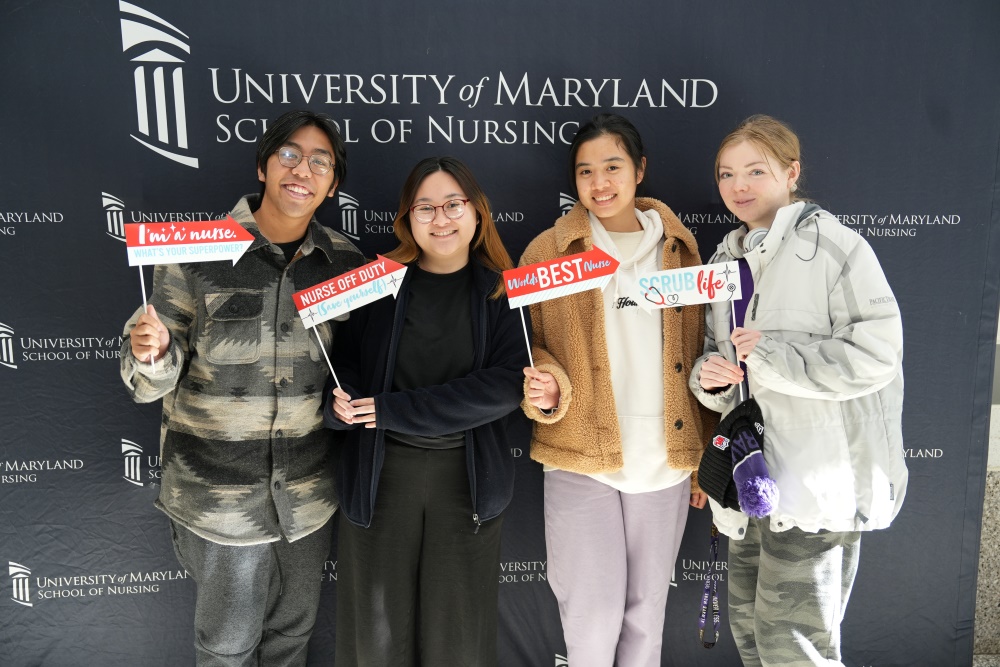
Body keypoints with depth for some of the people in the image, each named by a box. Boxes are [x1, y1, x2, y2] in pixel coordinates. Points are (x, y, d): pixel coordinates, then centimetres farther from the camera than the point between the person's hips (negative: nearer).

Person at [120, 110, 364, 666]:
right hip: (218, 490, -2)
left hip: (309, 490, 3)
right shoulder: (198, 251, -11)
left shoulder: (346, 261, -2)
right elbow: (155, 383, -9)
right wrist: (151, 353, -30)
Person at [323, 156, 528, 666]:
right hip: (381, 471, 1)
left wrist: (393, 410, -16)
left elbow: (507, 384, -13)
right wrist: (340, 404, -17)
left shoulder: (501, 292, -1)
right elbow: (346, 362, 8)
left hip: (466, 476, 0)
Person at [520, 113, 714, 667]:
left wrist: (703, 458, 8)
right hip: (581, 460, -2)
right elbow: (527, 346, 4)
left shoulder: (679, 247, 6)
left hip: (665, 460, 2)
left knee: (647, 609, 15)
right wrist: (544, 388, -19)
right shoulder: (547, 252, 0)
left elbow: (696, 356, 9)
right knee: (592, 614, 3)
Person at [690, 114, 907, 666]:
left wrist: (771, 353, -19)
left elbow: (876, 353, -16)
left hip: (818, 479, -7)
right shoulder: (726, 260, 13)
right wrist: (709, 375, -3)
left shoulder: (834, 246, -8)